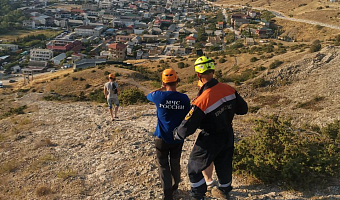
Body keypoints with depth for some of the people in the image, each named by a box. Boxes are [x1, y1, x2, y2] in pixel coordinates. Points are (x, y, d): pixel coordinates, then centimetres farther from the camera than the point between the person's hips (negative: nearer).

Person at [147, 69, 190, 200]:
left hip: (162, 138, -2)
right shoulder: (184, 98, -10)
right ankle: (175, 187, 39)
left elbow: (148, 96, 11)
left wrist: (161, 89, 21)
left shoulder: (159, 96, -13)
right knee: (175, 163, 20)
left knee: (163, 165, 9)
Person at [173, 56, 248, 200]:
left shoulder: (202, 101, -32)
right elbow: (243, 109, 1)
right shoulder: (229, 90, -15)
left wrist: (176, 134, -4)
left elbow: (187, 127, -25)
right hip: (228, 136, 6)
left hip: (210, 140, -6)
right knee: (224, 164, 27)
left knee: (194, 168, 15)